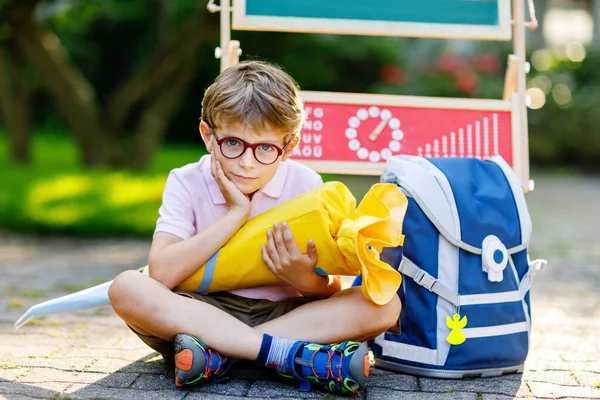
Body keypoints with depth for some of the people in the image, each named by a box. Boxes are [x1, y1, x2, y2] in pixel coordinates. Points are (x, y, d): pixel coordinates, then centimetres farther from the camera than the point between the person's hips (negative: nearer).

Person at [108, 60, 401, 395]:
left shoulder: (305, 185, -3)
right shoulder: (187, 183, -5)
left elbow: (332, 294, -2)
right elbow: (162, 274, -21)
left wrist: (305, 280, -26)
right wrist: (236, 214, -20)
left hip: (286, 313, 1)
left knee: (385, 305, -23)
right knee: (127, 288, -30)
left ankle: (217, 355, -28)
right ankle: (292, 354, -34)